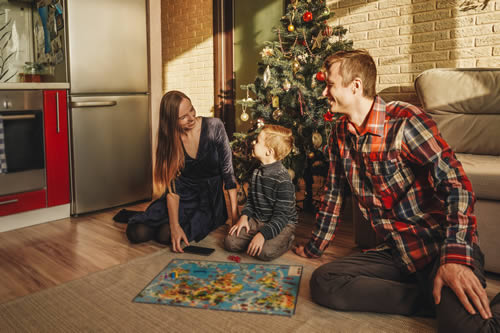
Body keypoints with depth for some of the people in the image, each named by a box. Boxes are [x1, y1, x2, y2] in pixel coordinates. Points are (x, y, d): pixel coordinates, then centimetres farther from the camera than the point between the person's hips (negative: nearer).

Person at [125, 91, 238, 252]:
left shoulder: (214, 126, -15)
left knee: (166, 235, -23)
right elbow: (172, 185, -12)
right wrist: (175, 225, -24)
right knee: (137, 232, -14)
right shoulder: (170, 139, -9)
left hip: (210, 196, -2)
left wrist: (235, 214, -16)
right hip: (184, 193, 3)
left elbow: (228, 171, -12)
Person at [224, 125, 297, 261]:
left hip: (282, 223, -6)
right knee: (230, 242, -12)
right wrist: (244, 216, -3)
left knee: (265, 252, -31)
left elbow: (281, 216, -22)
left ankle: (286, 240, -1)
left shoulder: (283, 180, -21)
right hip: (257, 220, 6)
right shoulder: (256, 172, 4)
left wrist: (263, 234, -31)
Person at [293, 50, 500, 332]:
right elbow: (334, 193, 15)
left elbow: (456, 184, -20)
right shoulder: (340, 134, 7)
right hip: (398, 253, 7)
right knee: (323, 283, -16)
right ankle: (435, 302, -10)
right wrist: (315, 246, 21)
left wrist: (456, 258, -31)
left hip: (441, 245, -6)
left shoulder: (404, 121, -14)